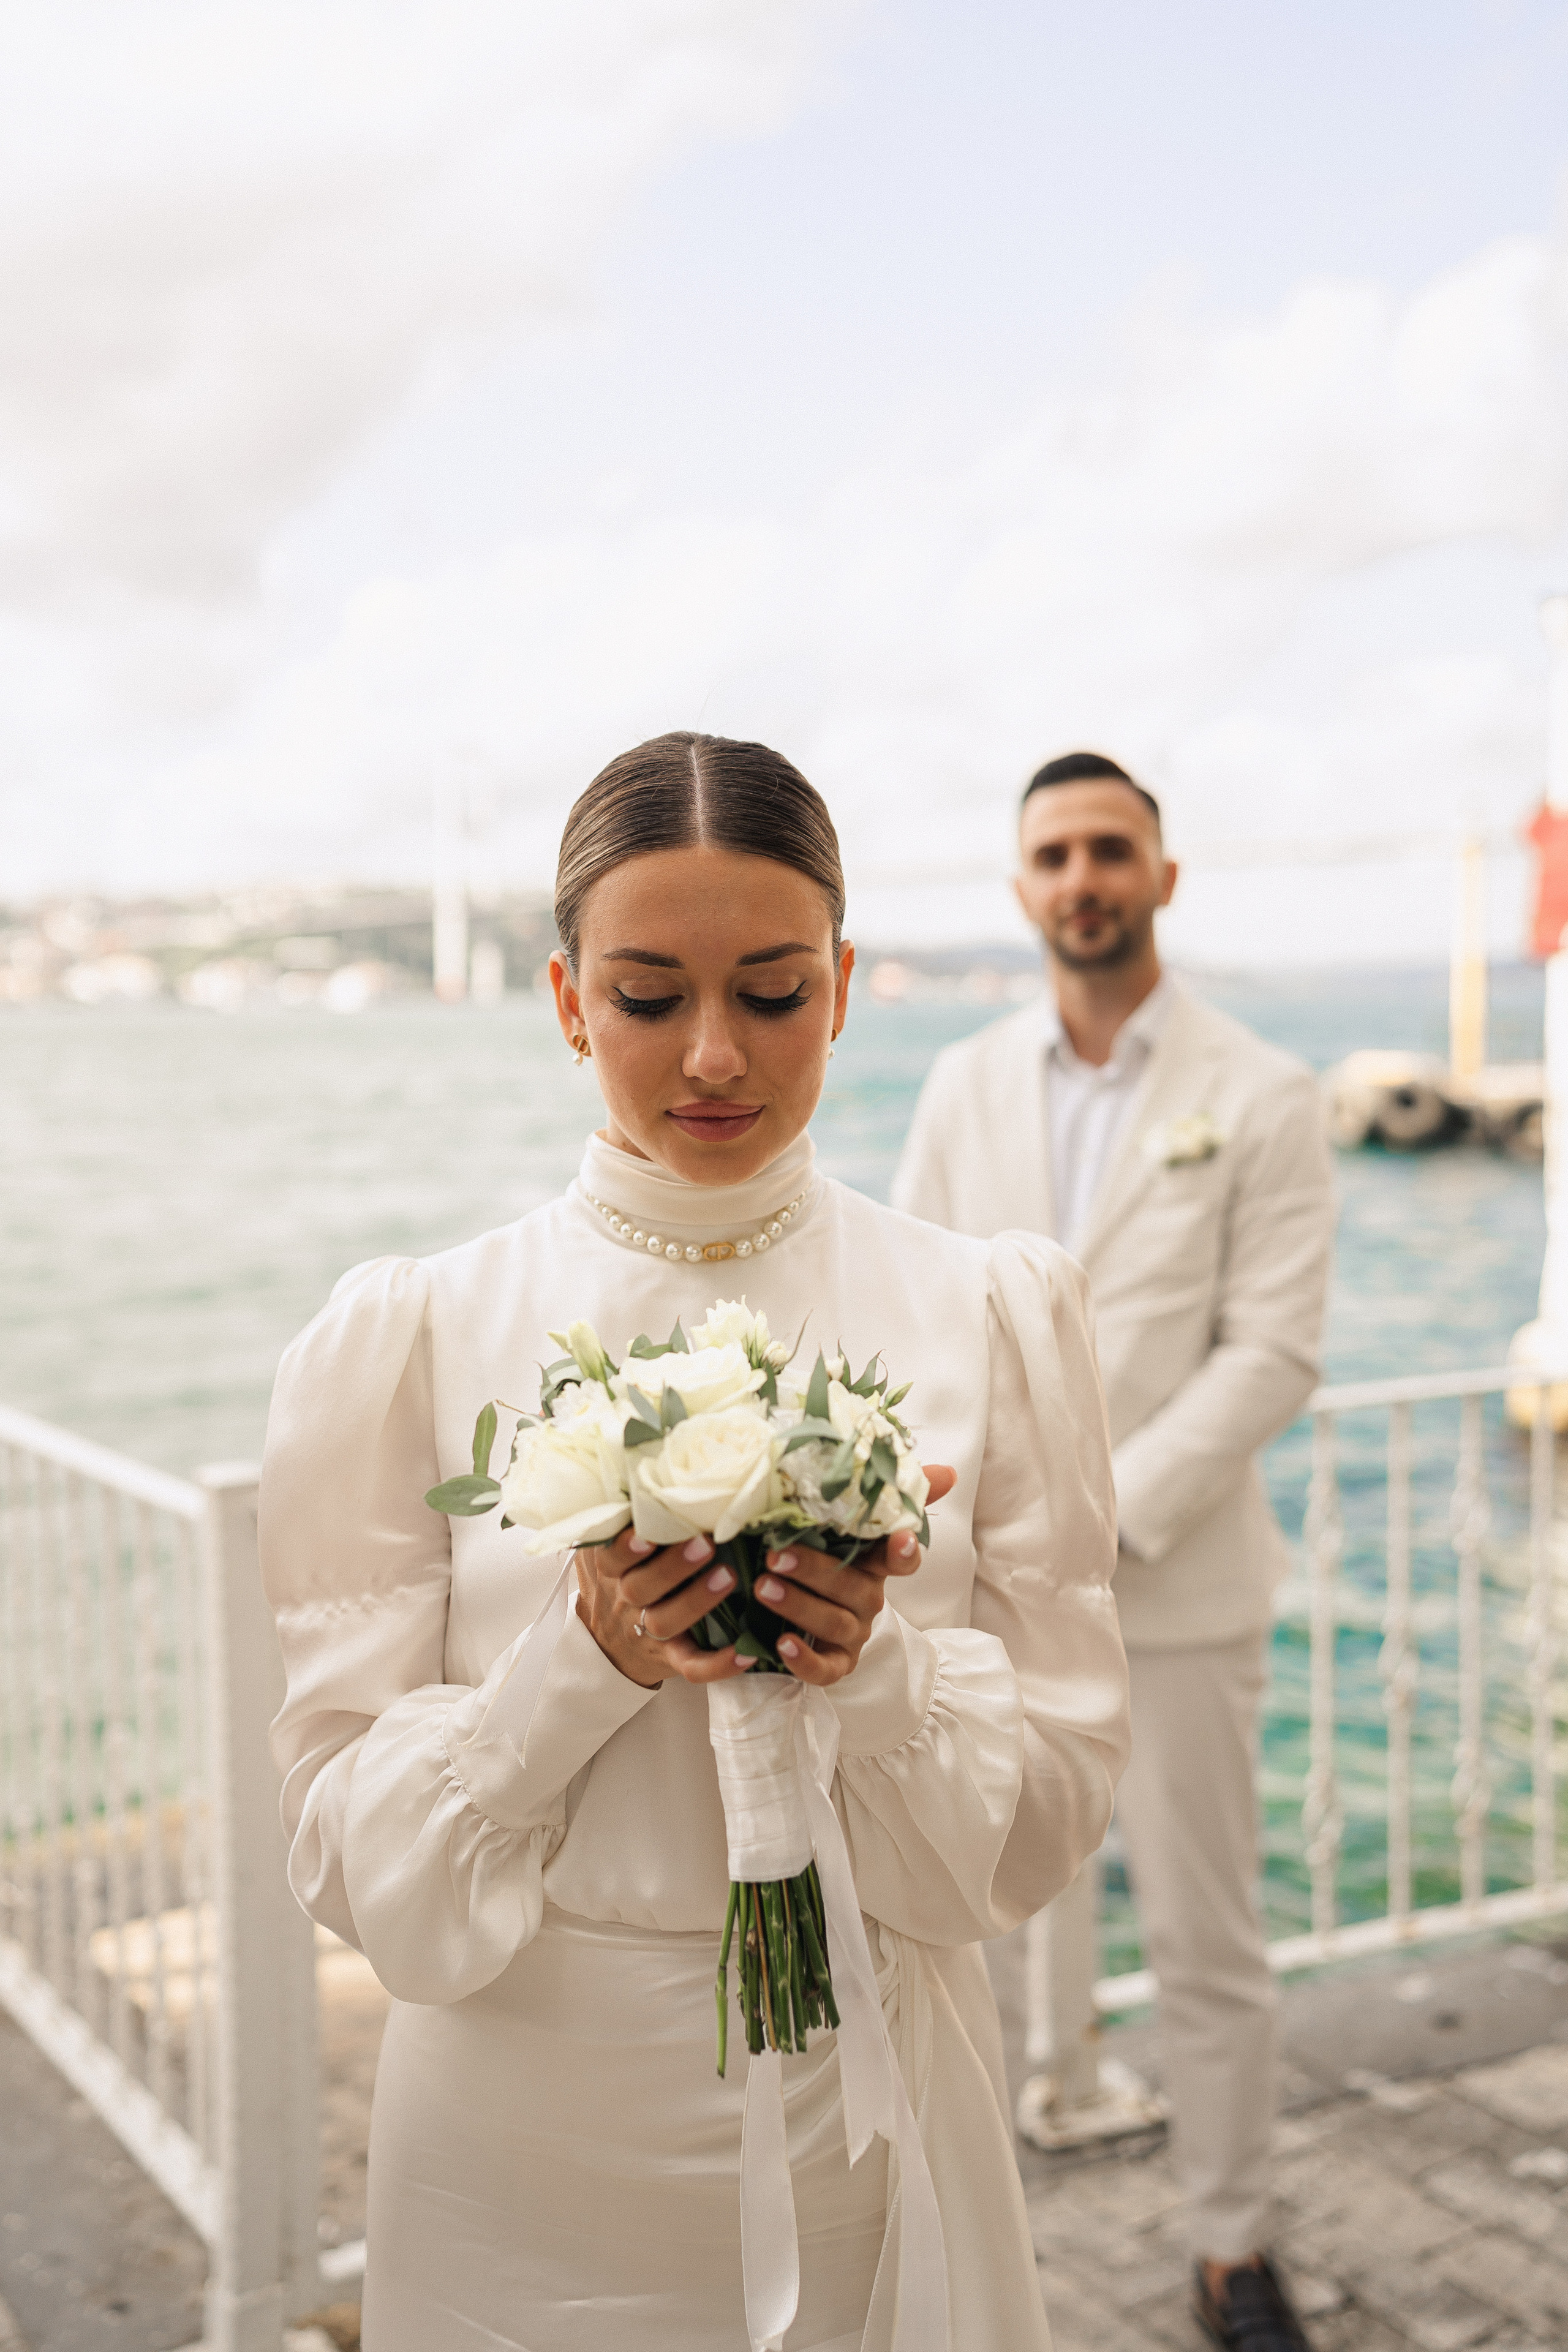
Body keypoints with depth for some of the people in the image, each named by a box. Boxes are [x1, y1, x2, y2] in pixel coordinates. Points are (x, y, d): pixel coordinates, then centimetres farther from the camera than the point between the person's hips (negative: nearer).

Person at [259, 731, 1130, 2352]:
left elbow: (1061, 1807, -3)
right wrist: (583, 1662, -22)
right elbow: (342, 1839, -7)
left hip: (866, 2105, 1)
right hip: (522, 2147, 0)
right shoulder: (408, 1337, -8)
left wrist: (882, 1669, -21)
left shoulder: (992, 1315, -5)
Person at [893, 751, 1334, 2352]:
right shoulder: (966, 1085, 7)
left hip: (1173, 1589, -2)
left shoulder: (1259, 1097, -4)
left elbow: (1274, 1352, -10)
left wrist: (1103, 1516, -17)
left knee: (1207, 1947, 9)